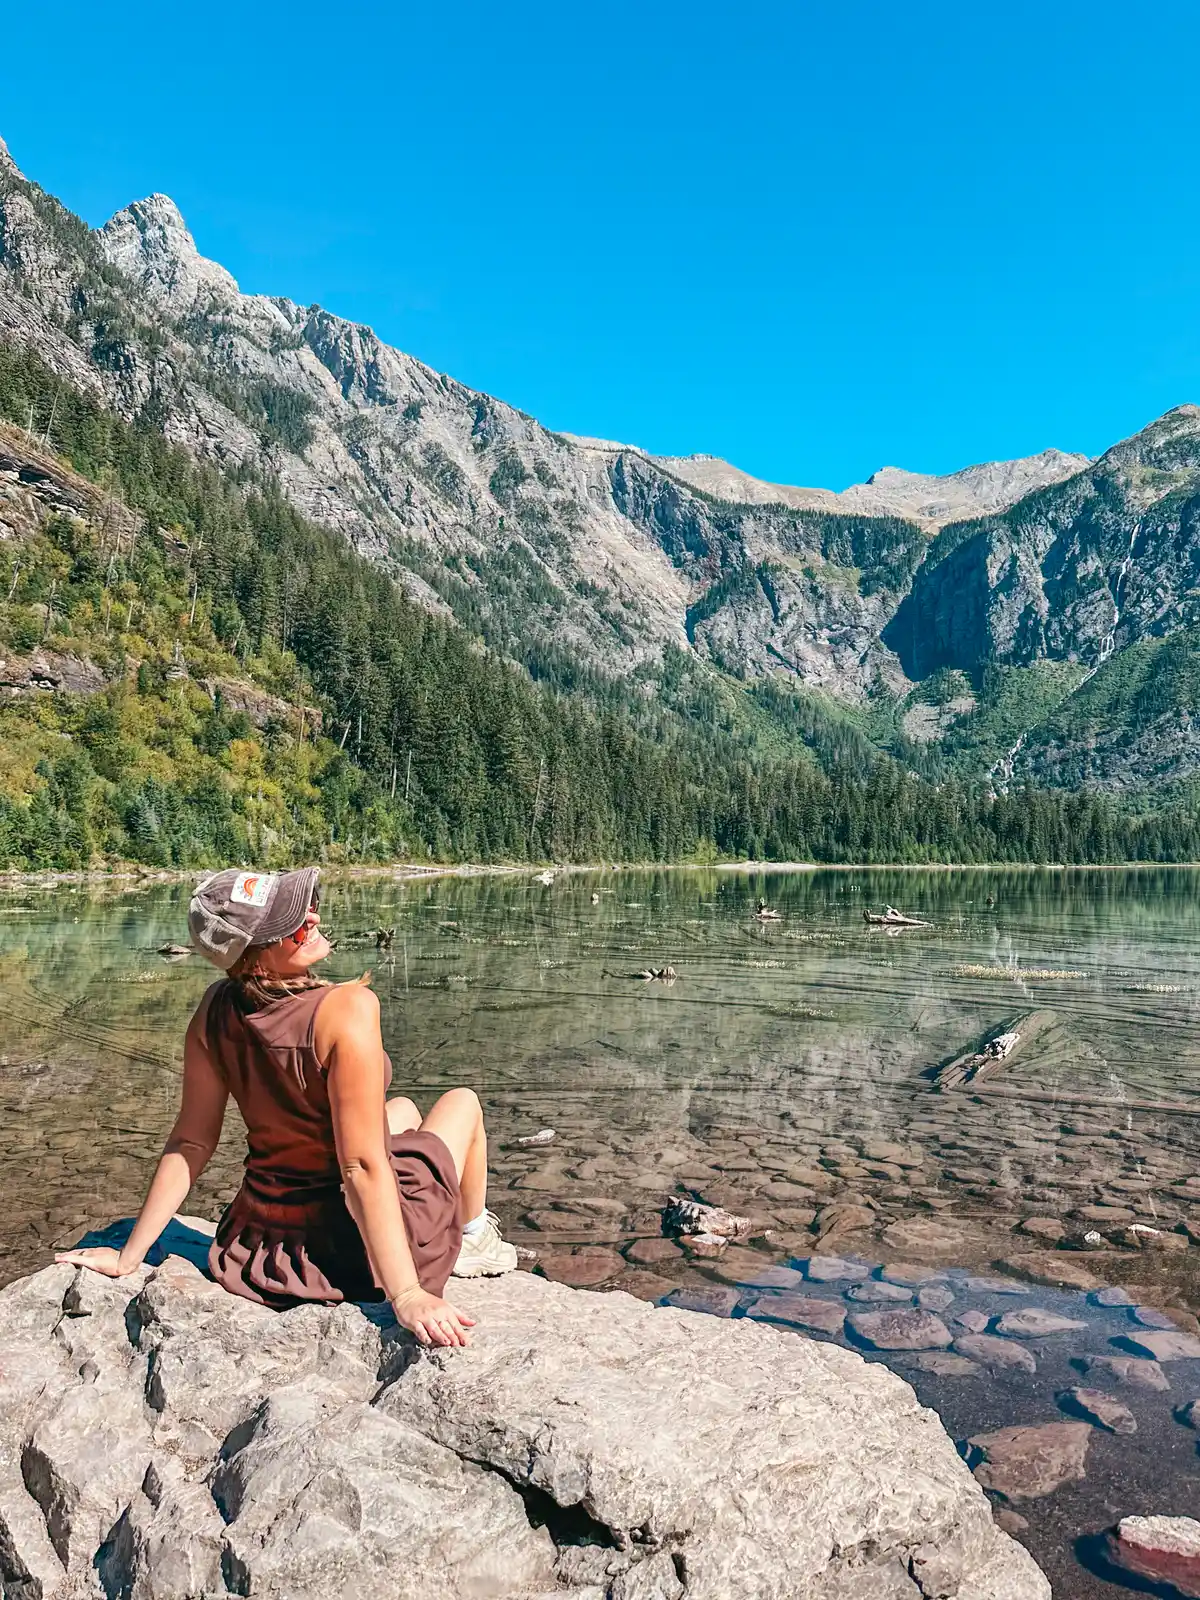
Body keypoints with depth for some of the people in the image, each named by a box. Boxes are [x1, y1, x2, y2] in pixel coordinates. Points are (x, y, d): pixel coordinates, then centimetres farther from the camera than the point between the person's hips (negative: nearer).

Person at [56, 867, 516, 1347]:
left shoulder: (216, 1010, -9)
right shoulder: (348, 1008, -29)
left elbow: (190, 1142, -5)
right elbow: (363, 1166, -31)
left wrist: (130, 1255, 6)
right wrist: (407, 1295, -27)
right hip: (355, 1246, -6)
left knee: (403, 1110, 31)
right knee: (463, 1102, 20)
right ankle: (473, 1240, 39)